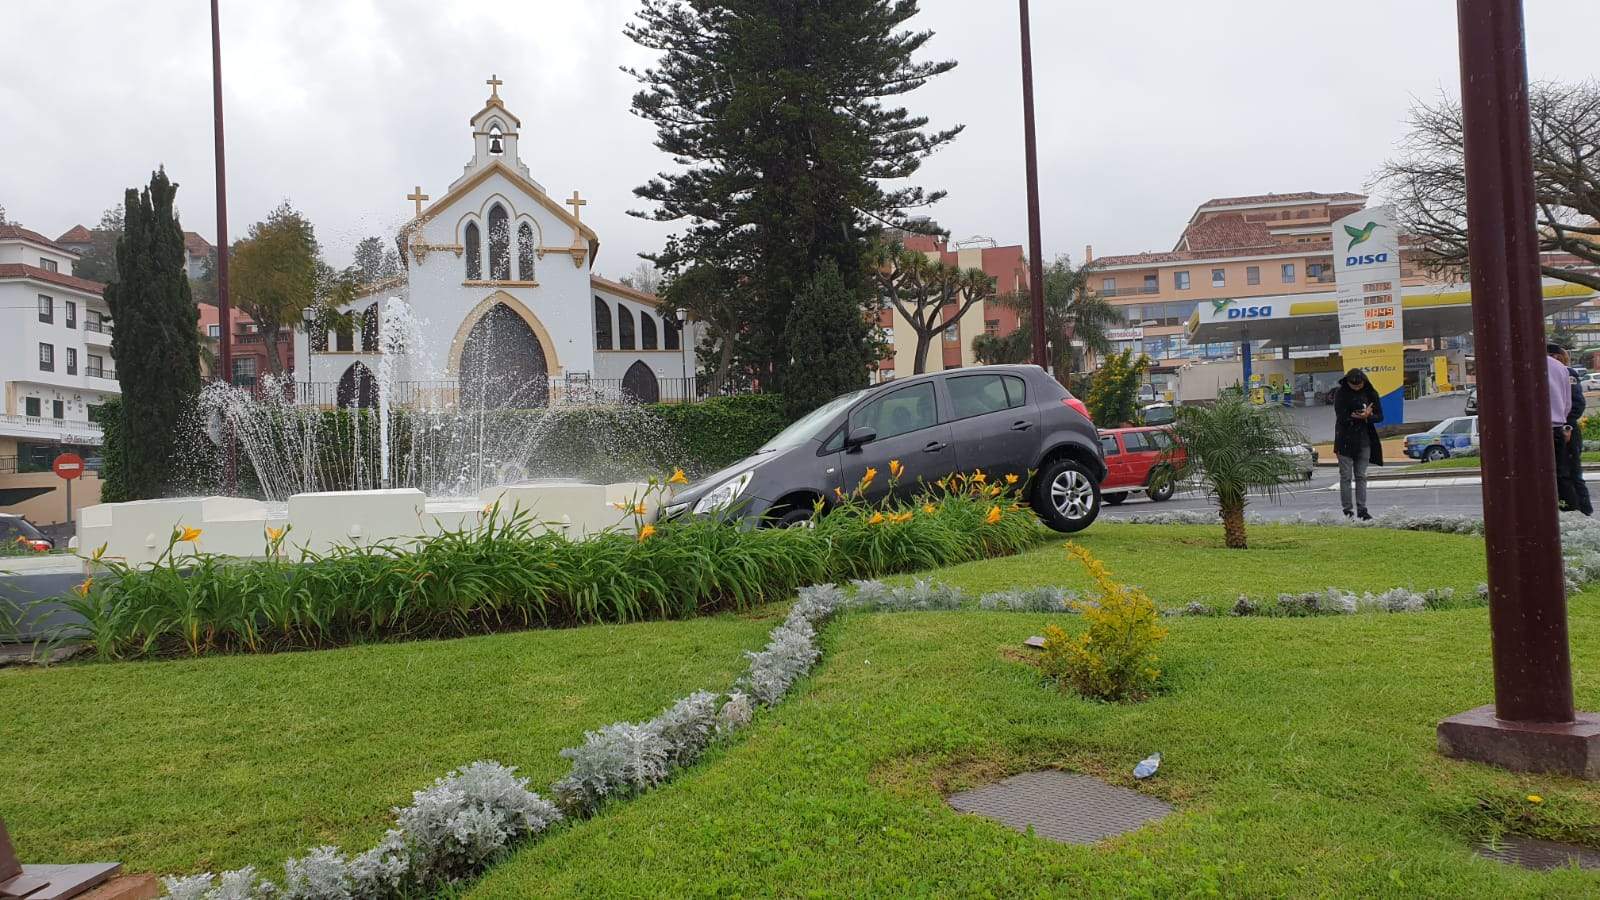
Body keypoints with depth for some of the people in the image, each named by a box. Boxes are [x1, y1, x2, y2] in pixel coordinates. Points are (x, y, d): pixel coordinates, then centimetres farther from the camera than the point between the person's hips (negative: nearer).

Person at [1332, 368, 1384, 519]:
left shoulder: (1370, 394, 4)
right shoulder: (1340, 393, -5)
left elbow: (1379, 416, 2)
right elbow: (1341, 416, -12)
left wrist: (1366, 416, -18)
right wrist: (1363, 415, -16)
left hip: (1364, 440, 3)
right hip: (1345, 440, -3)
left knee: (1361, 476, 5)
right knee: (1346, 476, -2)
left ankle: (1362, 509, 8)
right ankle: (1347, 509, 1)